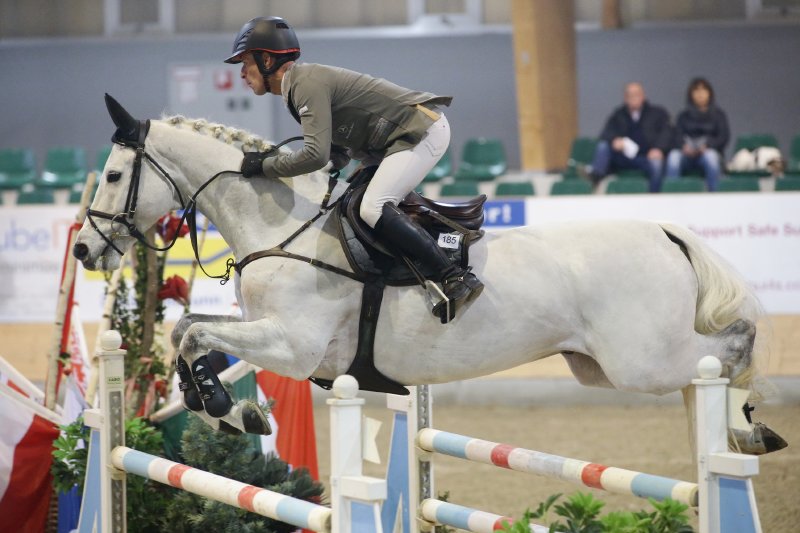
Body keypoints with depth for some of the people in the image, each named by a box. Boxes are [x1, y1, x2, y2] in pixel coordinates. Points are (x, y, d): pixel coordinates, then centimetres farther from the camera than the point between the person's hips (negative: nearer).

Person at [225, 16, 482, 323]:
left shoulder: (307, 83, -19)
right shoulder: (297, 86, 14)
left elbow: (316, 155, -29)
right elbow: (337, 153, 17)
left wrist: (264, 166, -16)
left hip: (423, 130, -11)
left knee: (373, 208, -24)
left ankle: (456, 278, -27)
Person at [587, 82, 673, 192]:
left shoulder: (657, 113, 12)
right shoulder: (618, 114, 17)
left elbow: (666, 133, 1)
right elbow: (606, 134, 5)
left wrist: (658, 149, -20)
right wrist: (614, 140, -19)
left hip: (647, 156, -2)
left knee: (656, 164, -36)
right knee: (602, 146, -22)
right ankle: (596, 175, -44)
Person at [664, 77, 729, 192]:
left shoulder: (718, 115, 12)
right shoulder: (684, 116, 18)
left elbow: (724, 136, 0)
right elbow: (677, 136, 5)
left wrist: (707, 146, -20)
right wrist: (684, 146, -20)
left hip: (710, 151, -1)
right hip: (688, 155, 1)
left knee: (710, 156, -38)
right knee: (673, 156, -33)